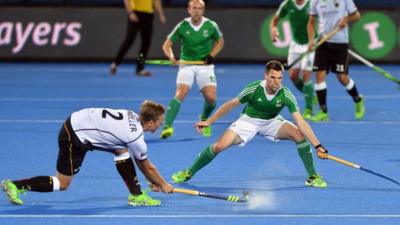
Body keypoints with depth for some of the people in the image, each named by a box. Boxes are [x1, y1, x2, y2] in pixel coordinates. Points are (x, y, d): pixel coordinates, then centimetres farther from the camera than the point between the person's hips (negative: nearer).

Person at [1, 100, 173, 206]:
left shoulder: (133, 116, 7)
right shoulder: (135, 138, -17)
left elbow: (139, 159, 20)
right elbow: (147, 167, -1)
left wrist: (152, 180, 25)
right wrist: (163, 185, 14)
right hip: (74, 137, -9)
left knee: (122, 150, 10)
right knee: (62, 184, -1)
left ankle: (136, 195, 14)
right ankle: (15, 186, 1)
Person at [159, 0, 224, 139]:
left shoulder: (211, 26, -5)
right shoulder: (182, 26, -8)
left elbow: (220, 41, 13)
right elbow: (166, 45, -4)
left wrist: (211, 55, -5)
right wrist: (171, 57, -25)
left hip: (205, 65, 1)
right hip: (187, 64, -1)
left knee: (211, 98, -11)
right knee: (180, 94, -22)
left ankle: (204, 120, 23)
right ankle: (167, 126, -26)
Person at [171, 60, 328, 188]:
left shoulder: (286, 95, -26)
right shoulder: (253, 89, -26)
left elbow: (301, 122, -28)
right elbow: (230, 105, -11)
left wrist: (318, 146, -37)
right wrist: (209, 121, -8)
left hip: (272, 122, 1)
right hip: (249, 121, -1)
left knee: (300, 135, -24)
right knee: (220, 146, -18)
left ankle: (313, 177, -8)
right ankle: (188, 173, 3)